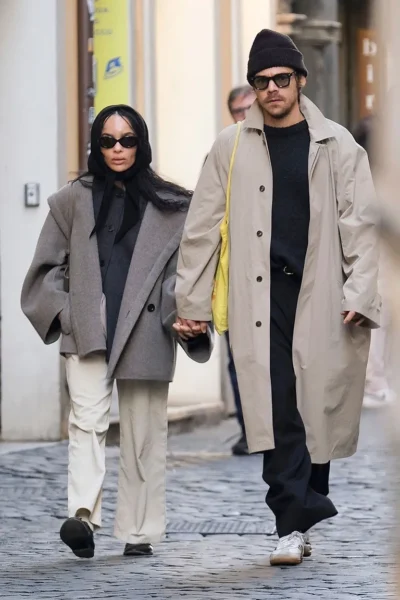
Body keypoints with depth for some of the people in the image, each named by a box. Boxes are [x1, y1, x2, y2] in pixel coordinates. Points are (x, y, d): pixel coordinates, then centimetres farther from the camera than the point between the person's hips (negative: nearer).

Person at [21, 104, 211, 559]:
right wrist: (62, 312, 2)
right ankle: (83, 516, -28)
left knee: (144, 433, 2)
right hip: (87, 333, 0)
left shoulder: (169, 206, 12)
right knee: (87, 421, -16)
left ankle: (139, 532, 8)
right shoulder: (74, 200, 14)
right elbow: (48, 265, 14)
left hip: (145, 332, 0)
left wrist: (182, 313, -6)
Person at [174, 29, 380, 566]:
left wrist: (360, 294, -8)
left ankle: (301, 515, 20)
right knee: (277, 409, -9)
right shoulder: (232, 147, 8)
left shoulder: (336, 145, 6)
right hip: (262, 296, 0)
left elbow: (360, 223, 3)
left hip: (321, 296, 0)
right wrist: (192, 300, 4)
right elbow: (203, 227, 9)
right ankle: (296, 524, -10)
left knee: (318, 406, 4)